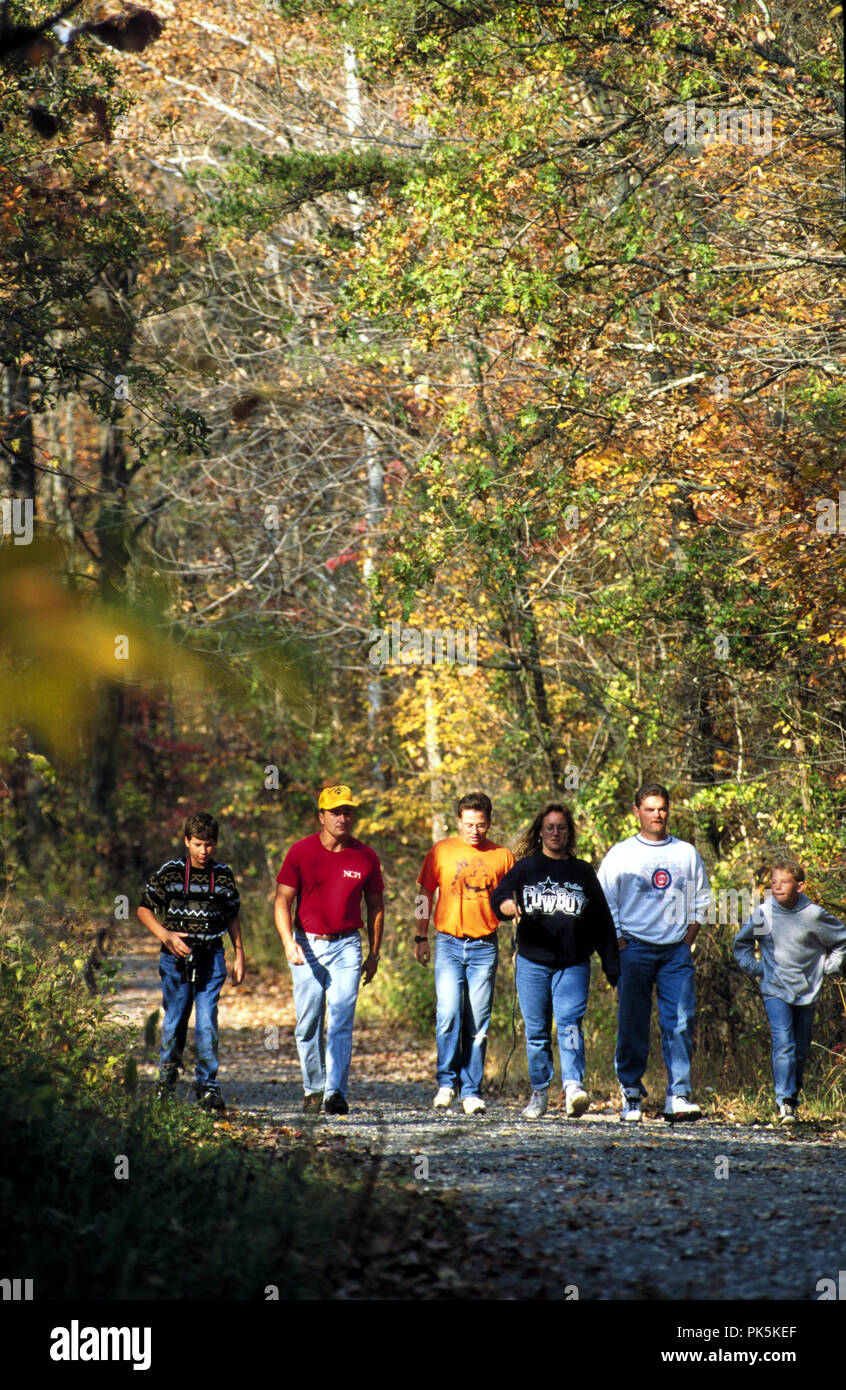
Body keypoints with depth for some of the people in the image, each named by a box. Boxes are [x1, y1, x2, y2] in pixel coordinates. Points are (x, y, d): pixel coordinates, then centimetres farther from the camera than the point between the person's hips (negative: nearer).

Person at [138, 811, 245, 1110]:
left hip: (211, 958, 1)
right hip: (176, 957, -1)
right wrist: (166, 936, -12)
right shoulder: (170, 872, -2)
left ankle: (207, 1086, 1)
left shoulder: (224, 874, 6)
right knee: (174, 1021, 5)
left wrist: (239, 955, 14)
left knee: (207, 1023, -7)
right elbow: (144, 910, 2)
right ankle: (165, 1082, 24)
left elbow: (232, 916, 17)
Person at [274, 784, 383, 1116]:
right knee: (308, 1023, 4)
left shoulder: (365, 857, 2)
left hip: (346, 945, 0)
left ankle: (336, 1093, -12)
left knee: (341, 1021, -10)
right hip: (307, 945, 0)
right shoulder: (301, 852, -2)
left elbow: (375, 905, 12)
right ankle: (313, 1087, 19)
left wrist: (374, 953, 10)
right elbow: (282, 901, -3)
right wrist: (289, 942, -16)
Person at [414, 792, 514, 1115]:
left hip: (484, 946, 1)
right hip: (448, 943, -1)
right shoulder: (441, 851, 5)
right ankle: (447, 1082, -1)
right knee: (448, 1013, -14)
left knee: (477, 1023, 1)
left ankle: (472, 1091, 7)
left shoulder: (502, 857, 6)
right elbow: (426, 895, 11)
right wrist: (421, 938, 7)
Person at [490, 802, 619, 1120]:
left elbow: (602, 921, 13)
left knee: (569, 1022, -16)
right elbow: (499, 898, -2)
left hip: (574, 965, -1)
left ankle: (573, 1085, -27)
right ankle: (539, 1092, 13)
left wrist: (612, 965, 9)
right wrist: (512, 908, -26)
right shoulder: (525, 868, 10)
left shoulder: (583, 872, 12)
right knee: (536, 1030, 4)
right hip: (532, 962, 1)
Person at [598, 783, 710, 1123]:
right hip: (635, 949, -2)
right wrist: (619, 943, -4)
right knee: (632, 1025, -2)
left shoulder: (686, 853, 12)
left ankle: (678, 1096, -9)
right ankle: (630, 1093, 6)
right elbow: (604, 902, 4)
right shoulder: (620, 854, 5)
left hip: (677, 951, 2)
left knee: (680, 1023, -8)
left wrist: (689, 938, 6)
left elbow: (701, 900, 17)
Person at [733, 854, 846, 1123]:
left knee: (801, 1048, 10)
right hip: (775, 991, -1)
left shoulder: (814, 915, -6)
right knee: (783, 1044, -16)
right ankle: (785, 1102, -20)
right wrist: (753, 967, 5)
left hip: (807, 991, 1)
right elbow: (741, 943, 16)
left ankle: (793, 1096, 27)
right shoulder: (763, 914, -3)